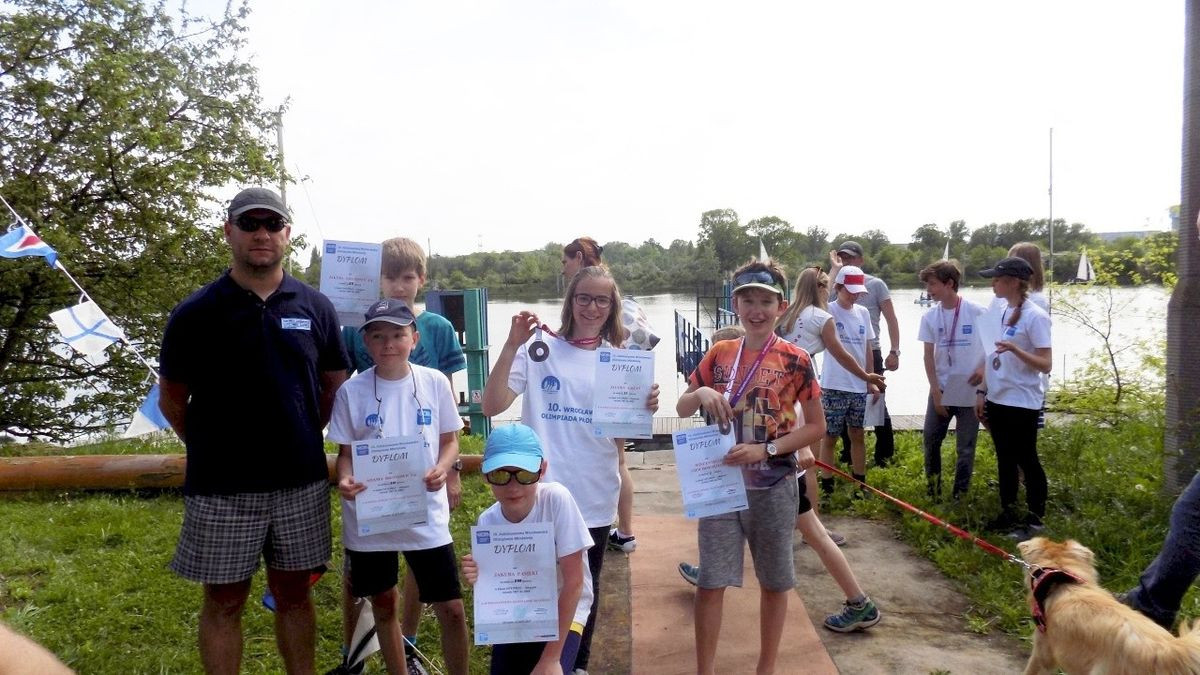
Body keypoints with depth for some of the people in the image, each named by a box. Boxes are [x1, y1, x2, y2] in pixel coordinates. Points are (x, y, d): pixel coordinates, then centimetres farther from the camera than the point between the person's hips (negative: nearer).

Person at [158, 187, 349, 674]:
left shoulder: (315, 307, 1)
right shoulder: (196, 313, -6)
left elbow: (334, 385, 11)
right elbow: (172, 401, 3)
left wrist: (300, 438, 9)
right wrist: (214, 449, 6)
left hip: (302, 482, 2)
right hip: (221, 488, -2)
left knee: (294, 593, 15)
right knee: (224, 601, 9)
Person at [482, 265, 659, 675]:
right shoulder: (538, 349, -4)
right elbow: (491, 407, -12)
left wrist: (645, 411, -19)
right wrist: (512, 345, -21)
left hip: (594, 497, 2)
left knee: (584, 586, 18)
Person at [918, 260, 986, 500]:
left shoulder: (977, 313, -9)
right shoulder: (930, 316, -1)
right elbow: (928, 356, 1)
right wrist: (936, 392, -3)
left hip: (970, 391, -3)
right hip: (941, 390, 3)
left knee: (965, 446, 5)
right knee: (931, 440, 6)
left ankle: (959, 495, 18)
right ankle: (933, 489, 24)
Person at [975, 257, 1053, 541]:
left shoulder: (1034, 316, -14)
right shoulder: (999, 313, 9)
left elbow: (1045, 365, -17)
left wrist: (1015, 349, -31)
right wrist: (982, 392, 13)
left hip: (1021, 403, -7)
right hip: (997, 400, 7)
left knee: (1026, 461, 3)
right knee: (1005, 459, 15)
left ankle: (1035, 520, 15)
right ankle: (1008, 514, 26)